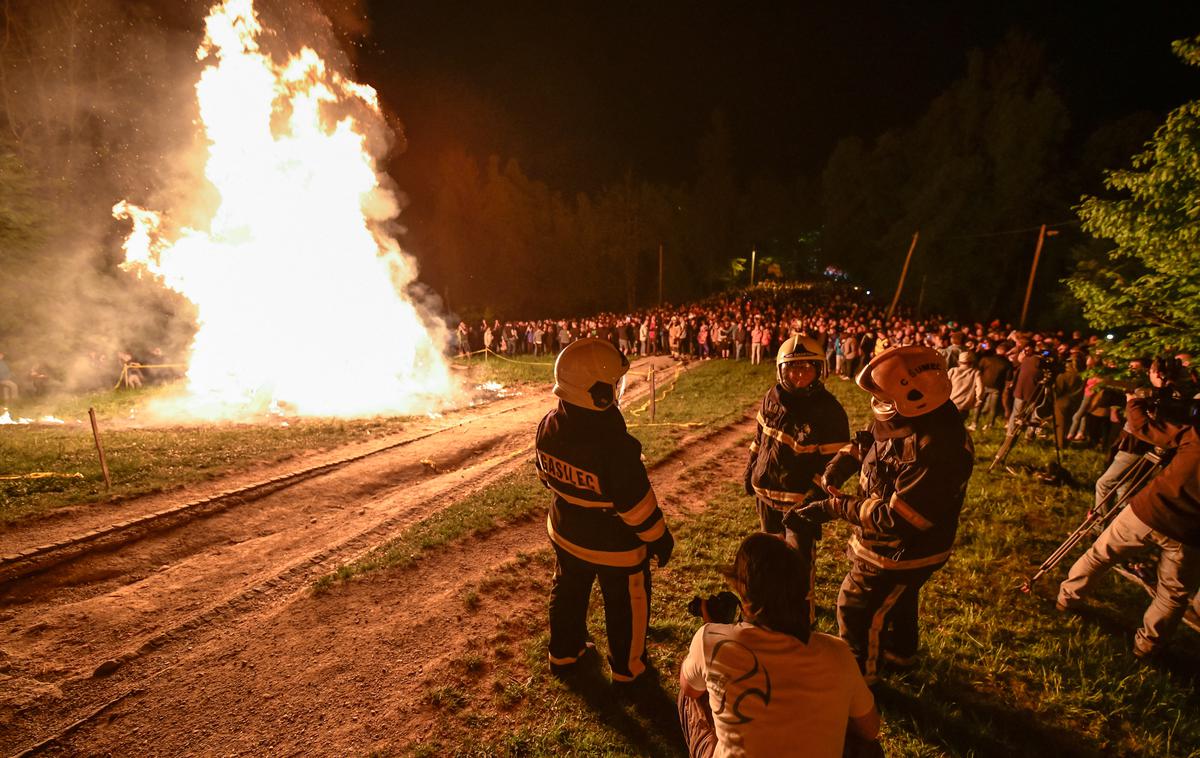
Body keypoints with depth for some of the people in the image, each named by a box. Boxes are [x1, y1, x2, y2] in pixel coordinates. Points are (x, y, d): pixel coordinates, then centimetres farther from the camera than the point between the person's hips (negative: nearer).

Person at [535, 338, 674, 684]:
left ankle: (563, 654, 51)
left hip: (565, 535, 6)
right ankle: (627, 668, 42)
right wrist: (660, 539, -9)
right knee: (625, 606, 20)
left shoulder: (549, 426, -16)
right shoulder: (615, 446, -37)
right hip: (615, 546, -6)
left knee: (568, 594, 29)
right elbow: (637, 505, -26)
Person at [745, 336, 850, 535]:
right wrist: (750, 470, 16)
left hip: (799, 501, -5)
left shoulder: (828, 410, -17)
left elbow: (834, 463, -16)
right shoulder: (772, 397, -2)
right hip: (764, 492, 5)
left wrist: (813, 500, -20)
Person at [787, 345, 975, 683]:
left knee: (858, 607, 12)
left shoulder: (936, 451, -40)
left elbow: (896, 519, -36)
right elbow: (865, 441, 6)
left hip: (902, 551, -9)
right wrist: (838, 466, -13)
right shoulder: (905, 419, -12)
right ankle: (901, 652, 60)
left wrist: (835, 508, -30)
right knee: (897, 598, 32)